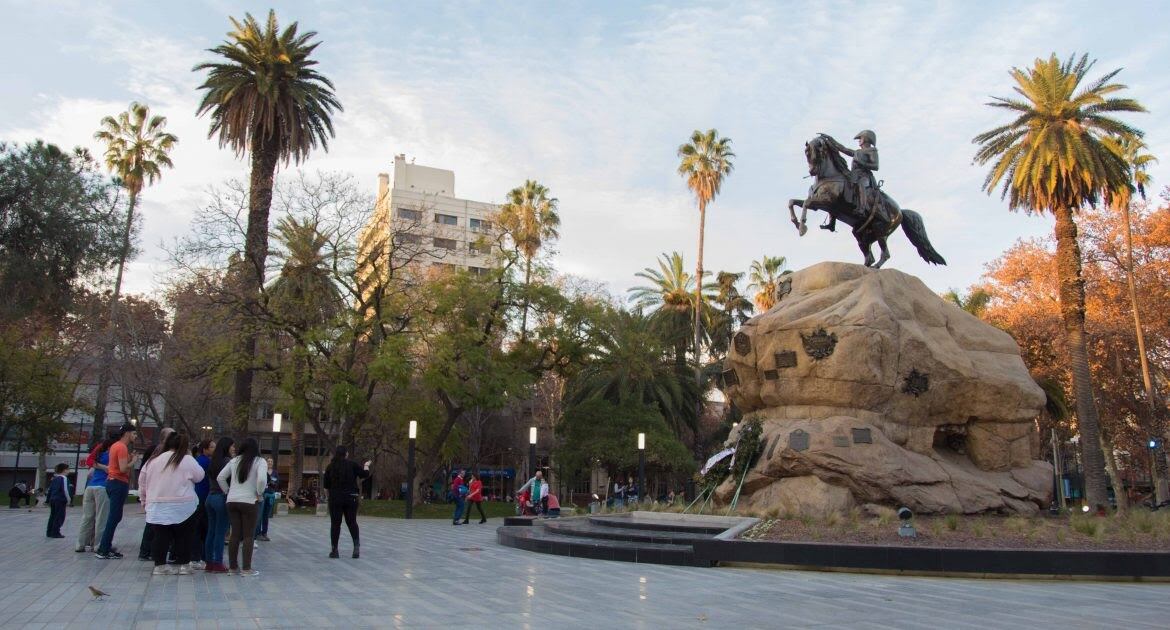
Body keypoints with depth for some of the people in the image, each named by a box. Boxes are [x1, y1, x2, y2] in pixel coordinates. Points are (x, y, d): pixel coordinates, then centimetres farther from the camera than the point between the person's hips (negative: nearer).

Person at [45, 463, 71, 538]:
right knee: (60, 517, -4)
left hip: (52, 499, 9)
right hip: (60, 500, -9)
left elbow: (50, 489, 19)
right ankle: (55, 532, -6)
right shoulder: (64, 478, -11)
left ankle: (49, 532, 17)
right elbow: (65, 490, -16)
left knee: (52, 516, 14)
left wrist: (50, 499, 26)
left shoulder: (54, 478, 16)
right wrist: (68, 499, -8)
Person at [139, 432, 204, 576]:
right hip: (182, 506, -3)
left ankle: (159, 565, 10)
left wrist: (144, 499, 22)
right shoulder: (187, 460, -7)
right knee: (183, 537, 7)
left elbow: (142, 481, 12)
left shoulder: (153, 460, 6)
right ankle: (184, 565, 12)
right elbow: (199, 476, 3)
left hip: (157, 507, 4)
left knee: (160, 536, 9)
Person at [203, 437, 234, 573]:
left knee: (211, 531, 10)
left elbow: (210, 480, 13)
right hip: (223, 498, -7)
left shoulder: (213, 462, 11)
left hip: (210, 497, 7)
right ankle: (218, 563, 0)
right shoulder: (227, 461, -11)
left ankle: (209, 562, 15)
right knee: (220, 532, -3)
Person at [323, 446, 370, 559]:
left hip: (335, 498, 0)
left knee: (335, 523, 7)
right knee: (352, 522, 10)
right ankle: (356, 546, -1)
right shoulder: (352, 465, -4)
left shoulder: (330, 467, -1)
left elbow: (326, 485, 1)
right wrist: (366, 466, 19)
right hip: (351, 498, 0)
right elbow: (365, 474, 0)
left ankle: (334, 550, 8)